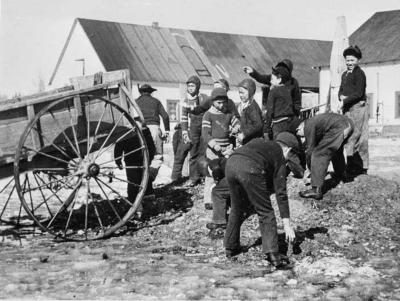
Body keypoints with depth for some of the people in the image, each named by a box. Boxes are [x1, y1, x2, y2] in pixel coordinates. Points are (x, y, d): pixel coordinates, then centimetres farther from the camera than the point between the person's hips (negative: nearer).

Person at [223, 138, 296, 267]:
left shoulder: (259, 141, 34)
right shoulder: (280, 159, 20)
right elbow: (281, 192, 14)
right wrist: (287, 224, 14)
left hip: (230, 164, 5)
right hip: (249, 169, -5)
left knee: (236, 208, 26)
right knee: (266, 212, 10)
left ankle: (230, 247, 35)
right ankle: (272, 254, 2)